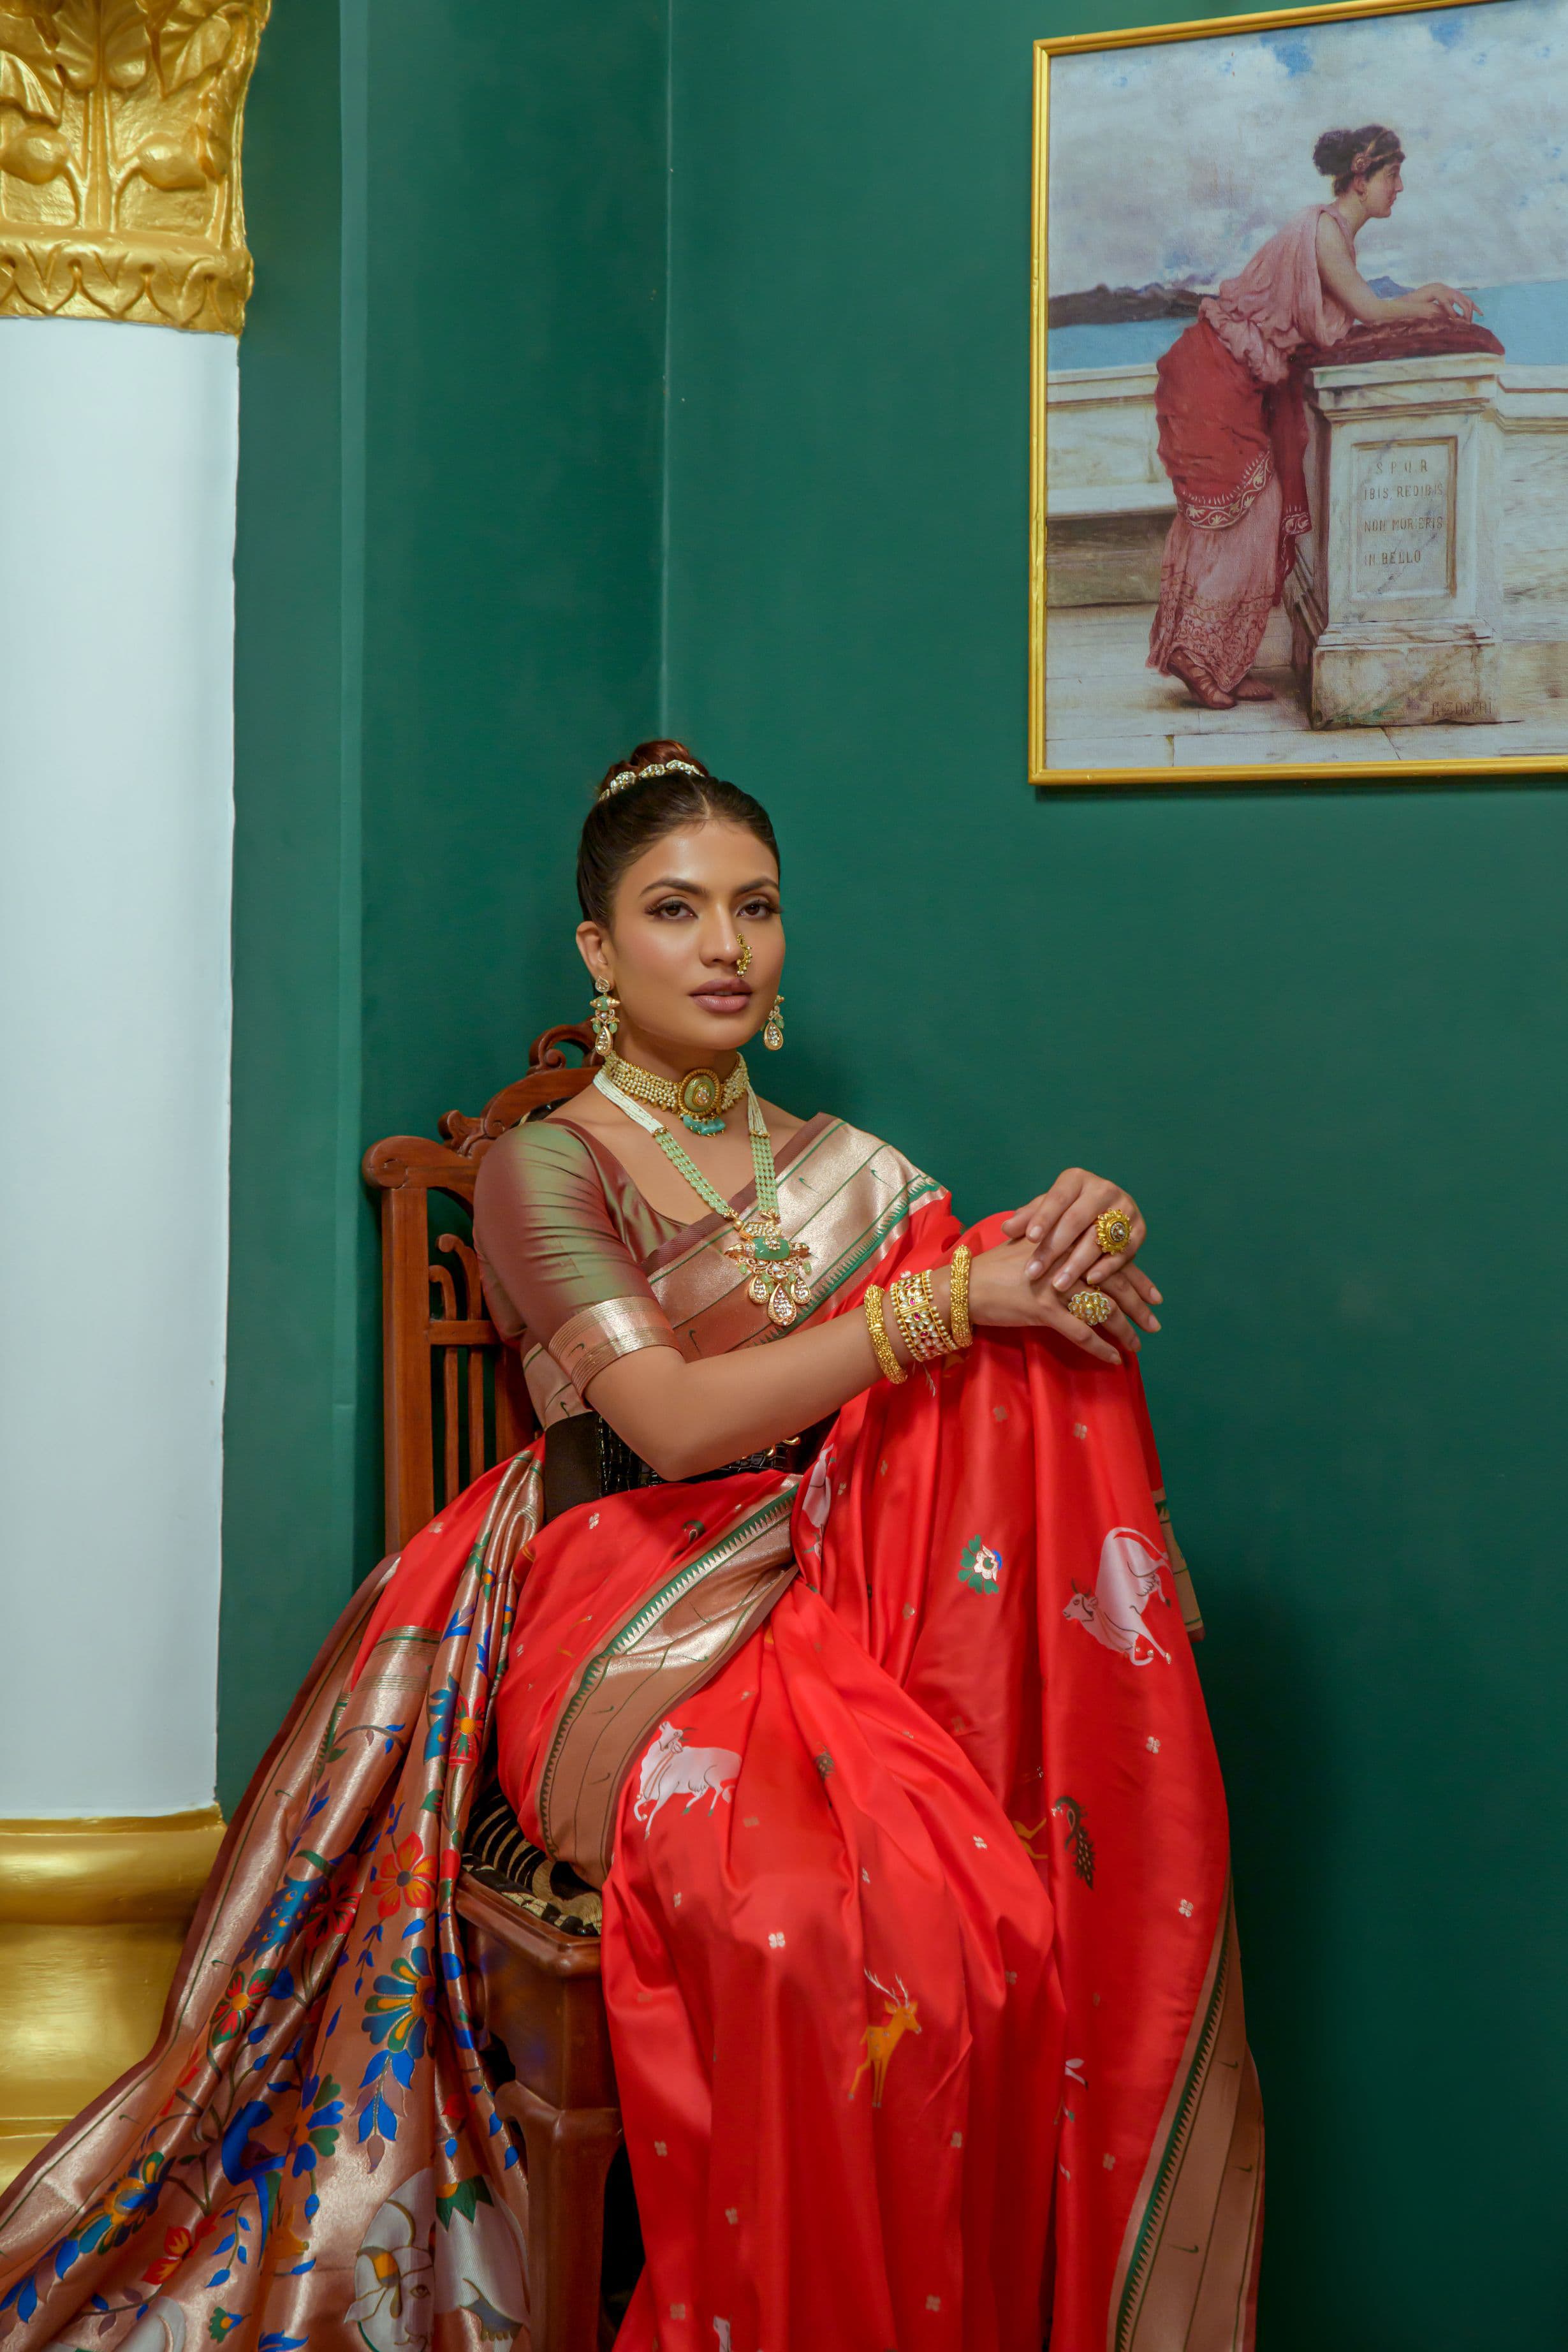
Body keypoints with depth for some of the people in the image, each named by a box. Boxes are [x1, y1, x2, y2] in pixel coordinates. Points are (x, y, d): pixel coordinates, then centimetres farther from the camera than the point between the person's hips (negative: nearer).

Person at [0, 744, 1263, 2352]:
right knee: (831, 1915, -35)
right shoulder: (547, 1166, 2)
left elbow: (1004, 1320, 11)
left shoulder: (839, 1169, 20)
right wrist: (949, 1301, -14)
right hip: (632, 1627, -5)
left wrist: (1078, 1236, -12)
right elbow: (674, 1420, -12)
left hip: (825, 1599, 5)